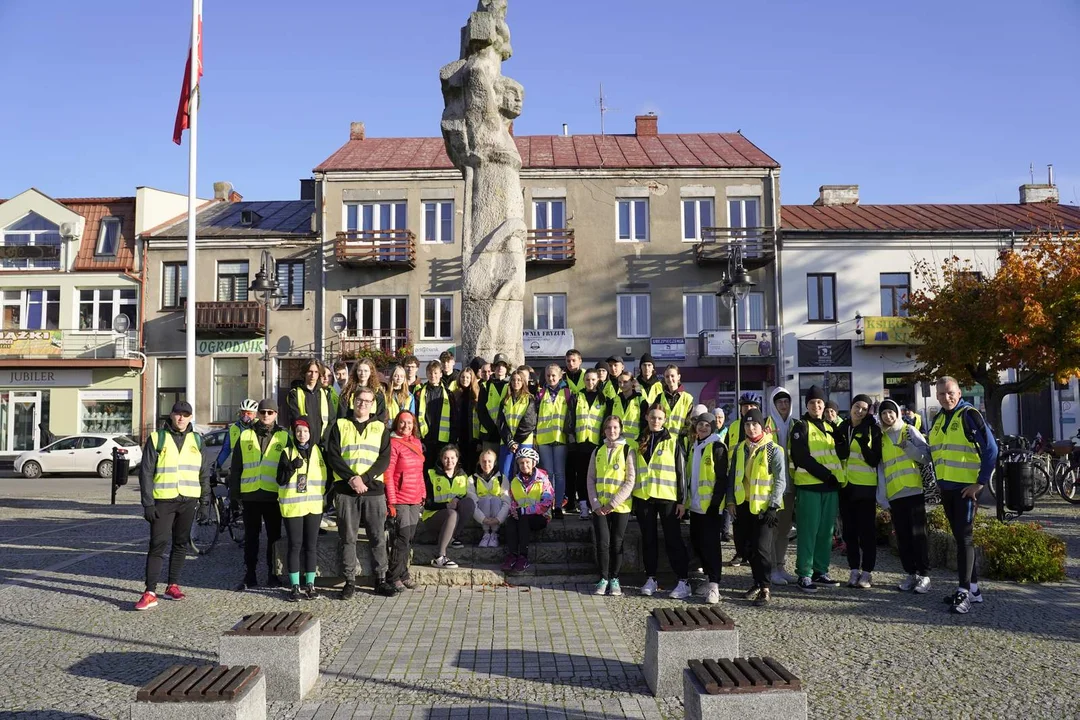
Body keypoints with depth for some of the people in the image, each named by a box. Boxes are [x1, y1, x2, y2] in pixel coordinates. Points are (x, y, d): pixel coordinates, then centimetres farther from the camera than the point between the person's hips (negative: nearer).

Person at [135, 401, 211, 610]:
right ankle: (150, 593, -6)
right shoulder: (156, 438, 1)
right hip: (163, 500, -3)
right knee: (158, 545, -6)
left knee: (181, 544, 10)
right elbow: (146, 472, -1)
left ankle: (173, 585, 21)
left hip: (188, 500, 3)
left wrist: (205, 500, 8)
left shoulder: (196, 440, 10)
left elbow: (204, 473, 14)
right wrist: (148, 503, -7)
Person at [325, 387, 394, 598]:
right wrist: (352, 478, -13)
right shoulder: (340, 425, 9)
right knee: (347, 538, 3)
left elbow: (384, 459, 2)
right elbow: (332, 456, 0)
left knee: (378, 537, 2)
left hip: (374, 489, 1)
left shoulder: (380, 428, 11)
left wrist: (364, 479, -12)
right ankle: (349, 581, 11)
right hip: (345, 489, 0)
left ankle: (381, 580, 11)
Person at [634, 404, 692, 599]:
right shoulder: (640, 443, 12)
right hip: (643, 497, 4)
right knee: (648, 539, 9)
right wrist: (633, 498, 12)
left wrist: (682, 500, -6)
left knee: (673, 539, -2)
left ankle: (684, 581, 1)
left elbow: (680, 472, -1)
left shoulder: (673, 442, 1)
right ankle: (651, 579, 17)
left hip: (667, 497, -4)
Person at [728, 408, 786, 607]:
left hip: (764, 507, -5)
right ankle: (758, 583, 25)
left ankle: (765, 589, -1)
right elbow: (733, 476, 14)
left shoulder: (773, 450, -7)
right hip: (745, 505, 5)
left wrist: (773, 506, -13)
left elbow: (780, 480, -8)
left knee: (762, 548, -9)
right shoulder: (739, 449, 9)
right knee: (750, 548, 12)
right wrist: (731, 500, 7)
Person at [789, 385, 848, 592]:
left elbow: (843, 454, 9)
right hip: (809, 485, -6)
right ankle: (804, 575, -2)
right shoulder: (801, 426, -1)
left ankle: (820, 571, 18)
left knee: (826, 531, 9)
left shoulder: (830, 427, 17)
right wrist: (825, 474, -14)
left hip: (830, 486, 6)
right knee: (808, 531, -6)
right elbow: (802, 458, -11)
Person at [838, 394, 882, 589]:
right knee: (849, 531, 8)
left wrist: (863, 442, -24)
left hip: (865, 487, -4)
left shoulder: (872, 430, -4)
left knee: (867, 531, 0)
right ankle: (854, 570, 15)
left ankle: (867, 572, 6)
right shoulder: (842, 428, 9)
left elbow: (874, 461, -11)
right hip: (845, 486, 5)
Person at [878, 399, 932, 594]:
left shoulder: (910, 431, 3)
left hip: (913, 491, -4)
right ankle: (910, 574, 14)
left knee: (917, 534, -5)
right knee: (902, 536, 7)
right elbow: (880, 467, 13)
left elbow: (926, 457, -4)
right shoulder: (882, 437, 13)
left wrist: (908, 446, -20)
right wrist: (882, 496, 7)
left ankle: (924, 575, 1)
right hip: (894, 494, 4)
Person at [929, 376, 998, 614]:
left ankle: (964, 592, -4)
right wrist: (939, 479, 14)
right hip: (946, 488, 7)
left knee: (964, 537, -7)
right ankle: (973, 588, 21)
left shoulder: (969, 414, -11)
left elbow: (991, 449, -15)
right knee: (959, 537, 12)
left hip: (966, 487, -7)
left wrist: (981, 482, -15)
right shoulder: (938, 419, 12)